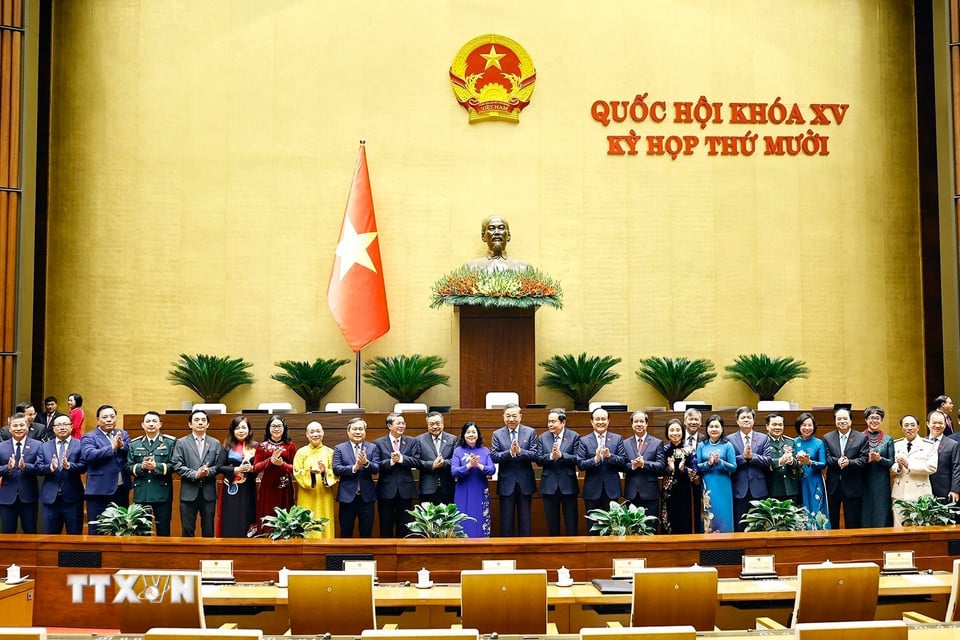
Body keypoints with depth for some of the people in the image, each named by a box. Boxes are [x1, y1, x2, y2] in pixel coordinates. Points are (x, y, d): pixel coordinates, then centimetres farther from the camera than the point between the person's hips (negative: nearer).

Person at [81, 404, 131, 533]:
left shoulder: (123, 434, 13)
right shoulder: (89, 437, -3)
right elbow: (88, 454, -20)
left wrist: (122, 445, -15)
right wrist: (112, 447, -23)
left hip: (122, 489, 5)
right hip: (99, 490, -5)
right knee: (97, 531, 1)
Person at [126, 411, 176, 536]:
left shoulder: (170, 442, 4)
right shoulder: (134, 444, 12)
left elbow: (174, 465, -4)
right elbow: (128, 467, 7)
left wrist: (156, 466, -17)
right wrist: (141, 466, -12)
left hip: (162, 493, -2)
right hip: (141, 494, 2)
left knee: (163, 530, 2)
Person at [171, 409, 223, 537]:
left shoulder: (215, 443, 10)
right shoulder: (181, 443, 5)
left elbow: (219, 465, 3)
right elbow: (177, 465, -4)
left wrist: (208, 471, -17)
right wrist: (195, 474, -16)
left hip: (208, 493, 1)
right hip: (189, 493, -1)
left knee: (208, 530, 6)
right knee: (187, 531, 3)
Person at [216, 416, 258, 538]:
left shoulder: (254, 446, 7)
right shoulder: (228, 447, 2)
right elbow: (219, 467, -4)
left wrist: (252, 468, -12)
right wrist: (236, 469, -16)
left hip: (248, 490, 1)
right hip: (232, 490, -1)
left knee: (247, 522, 1)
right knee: (231, 524, -2)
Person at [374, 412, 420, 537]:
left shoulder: (411, 442, 7)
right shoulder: (378, 443, 1)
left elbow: (417, 461, -6)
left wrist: (401, 459, -18)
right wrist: (391, 461, -21)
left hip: (405, 490, 2)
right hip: (386, 490, -1)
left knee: (404, 527, 8)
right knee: (386, 528, 6)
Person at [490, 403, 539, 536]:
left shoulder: (530, 432, 1)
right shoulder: (497, 434, 3)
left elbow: (535, 455, -8)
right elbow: (493, 456, -8)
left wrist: (520, 451, -24)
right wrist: (509, 452, -24)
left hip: (525, 483, 0)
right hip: (506, 483, 0)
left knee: (525, 519, 8)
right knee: (506, 519, 5)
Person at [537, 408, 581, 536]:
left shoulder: (574, 436, -1)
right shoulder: (543, 437, 6)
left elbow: (577, 459, -10)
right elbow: (538, 460, -2)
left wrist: (561, 455, -23)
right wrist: (550, 456, -20)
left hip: (568, 485, -2)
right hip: (549, 485, 2)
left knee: (571, 522, 4)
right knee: (552, 523, 9)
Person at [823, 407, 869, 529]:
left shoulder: (862, 438, 3)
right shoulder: (827, 438, 8)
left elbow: (864, 460, -6)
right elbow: (826, 459, -2)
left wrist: (849, 462, -24)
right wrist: (837, 461, -22)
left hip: (852, 486, -2)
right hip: (833, 485, 2)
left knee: (853, 523, 2)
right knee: (831, 522, 8)